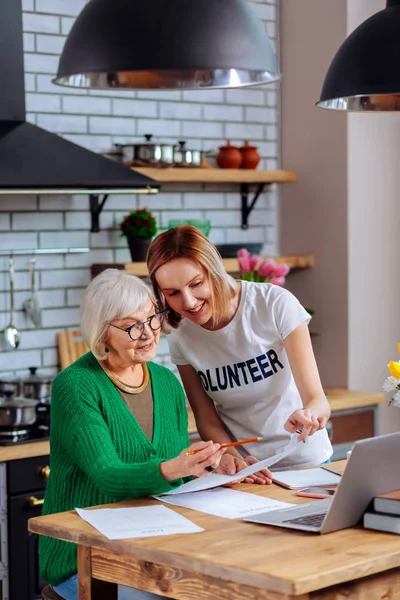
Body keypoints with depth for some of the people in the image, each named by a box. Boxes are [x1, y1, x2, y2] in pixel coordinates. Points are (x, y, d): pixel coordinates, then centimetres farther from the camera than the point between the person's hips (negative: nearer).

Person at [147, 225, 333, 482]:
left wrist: (309, 413, -37)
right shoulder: (181, 336, -4)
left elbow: (318, 400, -15)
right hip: (241, 469, 4)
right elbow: (206, 418, 1)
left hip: (305, 461, -4)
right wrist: (231, 457, -18)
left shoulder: (275, 304, -14)